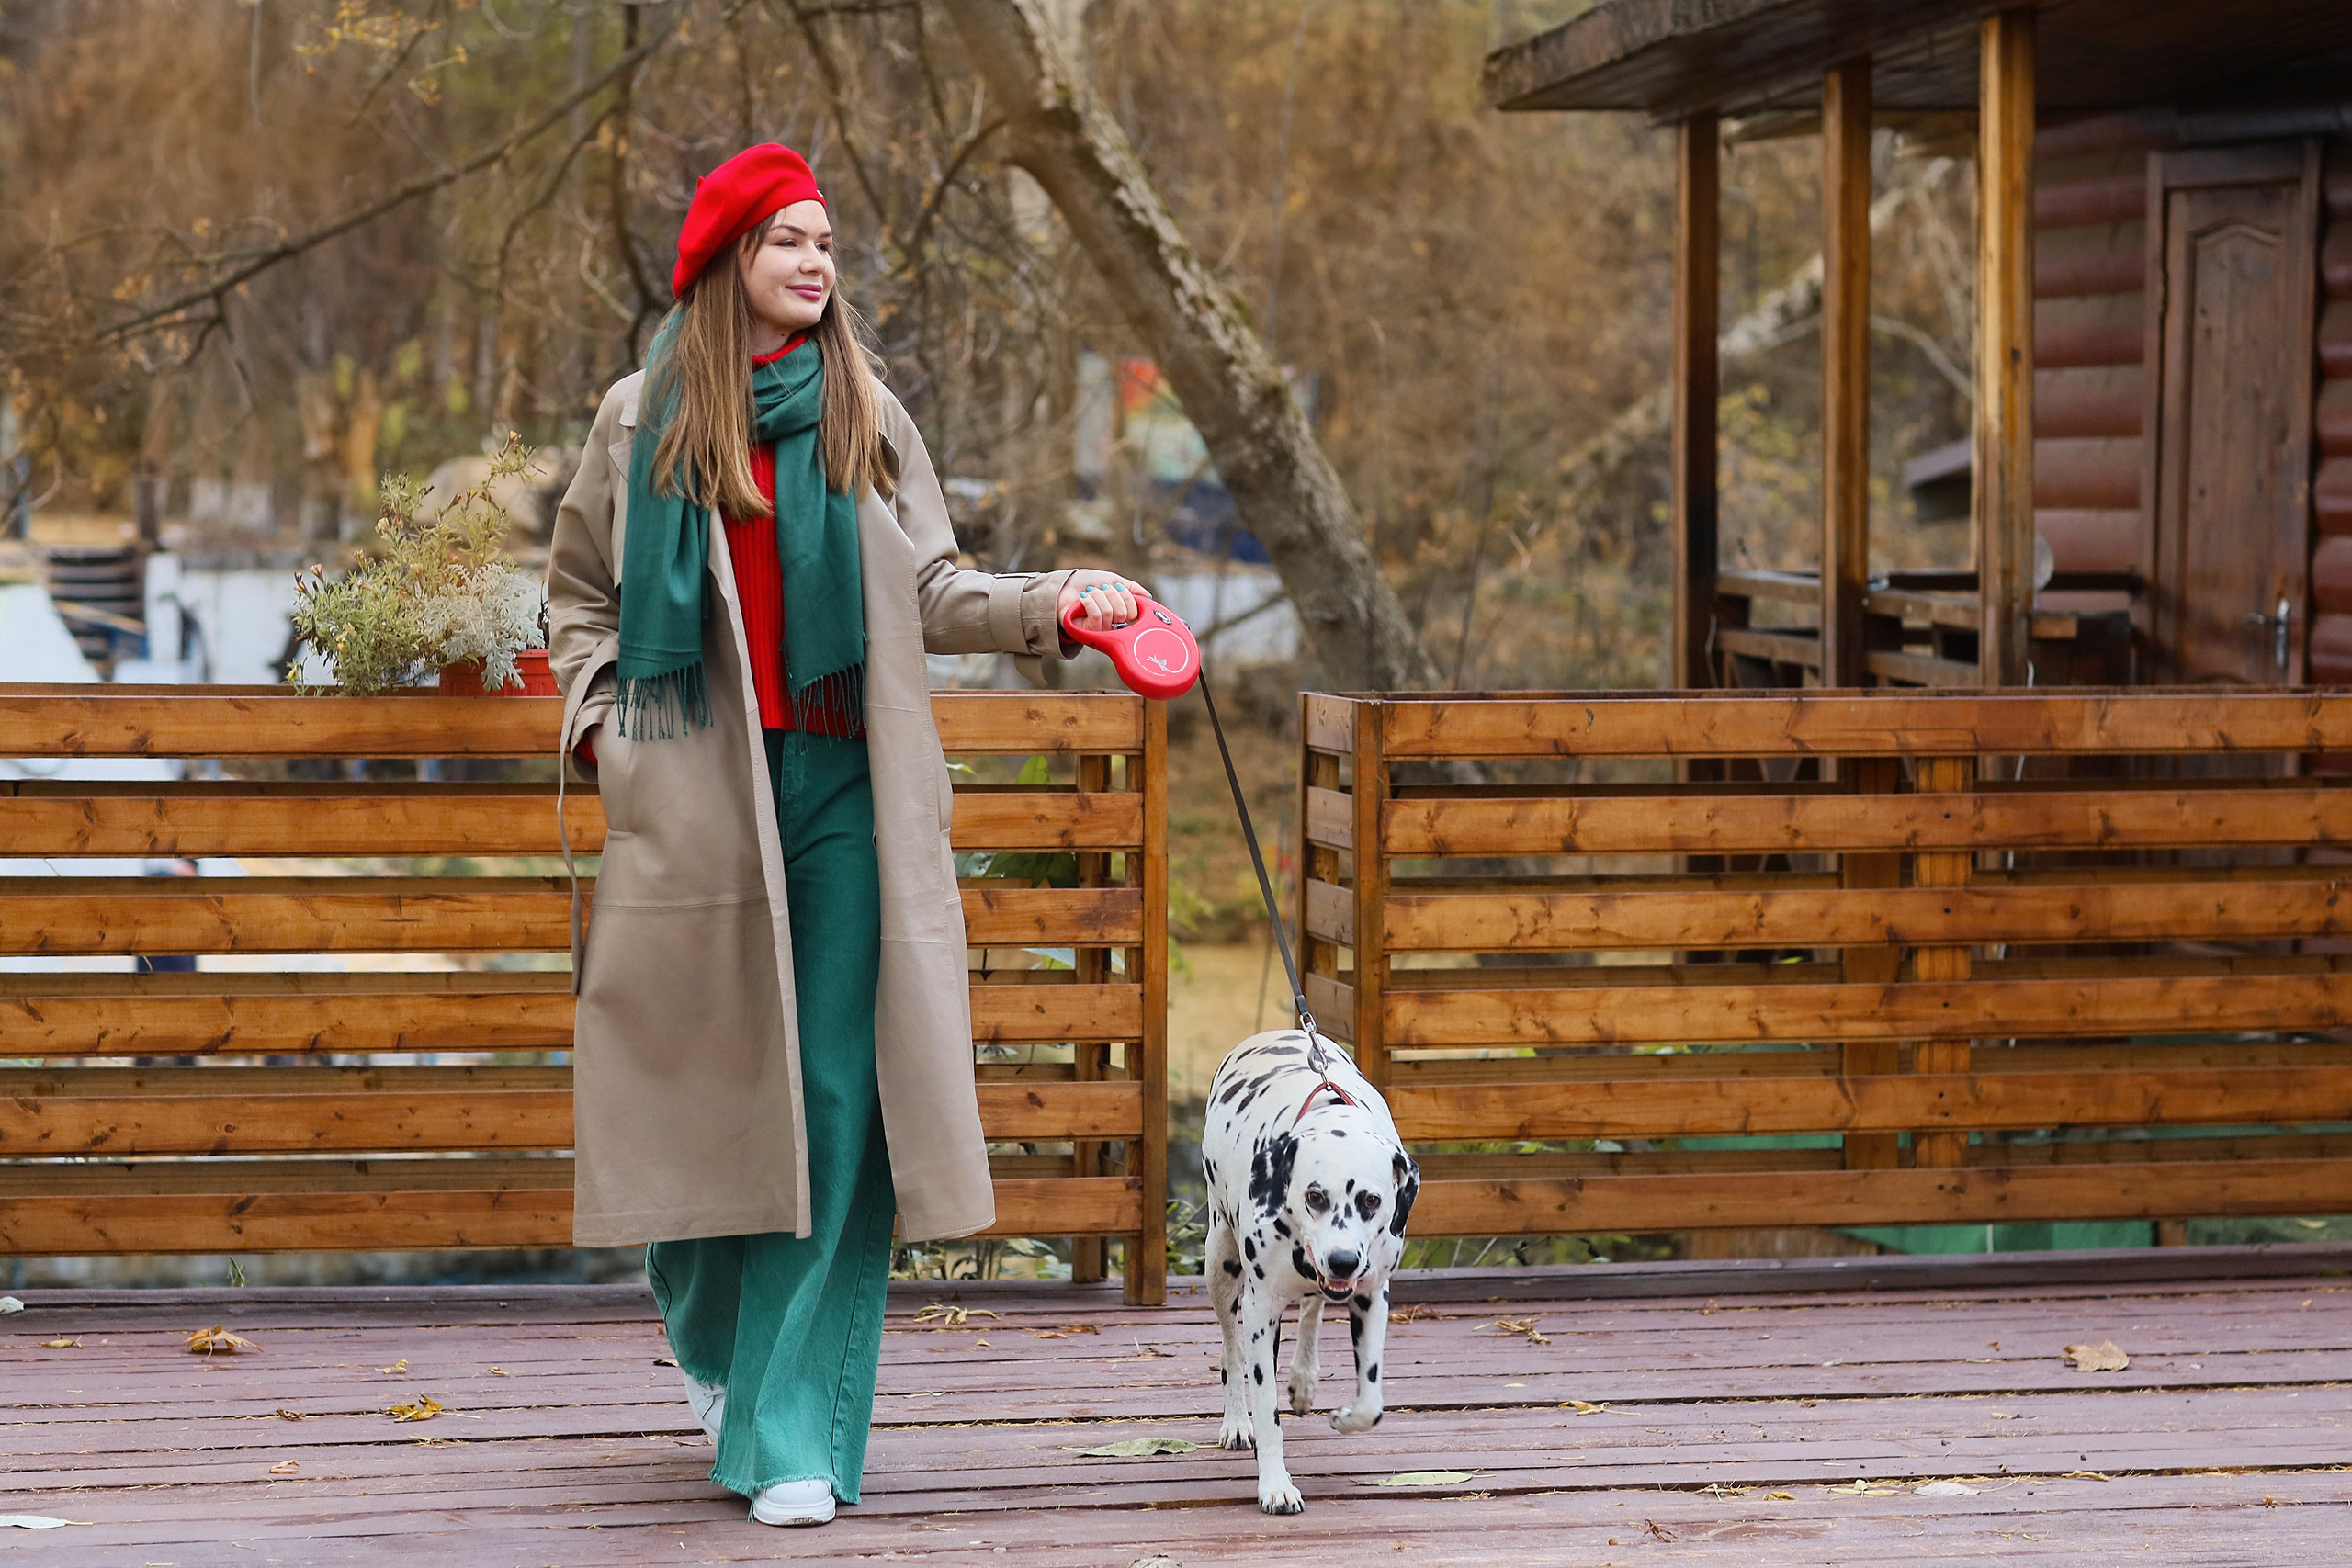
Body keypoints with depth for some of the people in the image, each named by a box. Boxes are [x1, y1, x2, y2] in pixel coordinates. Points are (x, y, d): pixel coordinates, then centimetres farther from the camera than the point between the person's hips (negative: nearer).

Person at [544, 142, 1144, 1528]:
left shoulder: (869, 419, 10)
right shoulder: (643, 423, 8)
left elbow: (931, 597, 7)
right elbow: (581, 590, 16)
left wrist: (1052, 604, -7)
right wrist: (597, 723, 3)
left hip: (840, 790, 0)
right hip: (696, 792, 0)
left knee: (832, 1101, -6)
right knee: (701, 1084, 4)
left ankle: (797, 1428, -3)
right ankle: (713, 1336, 34)